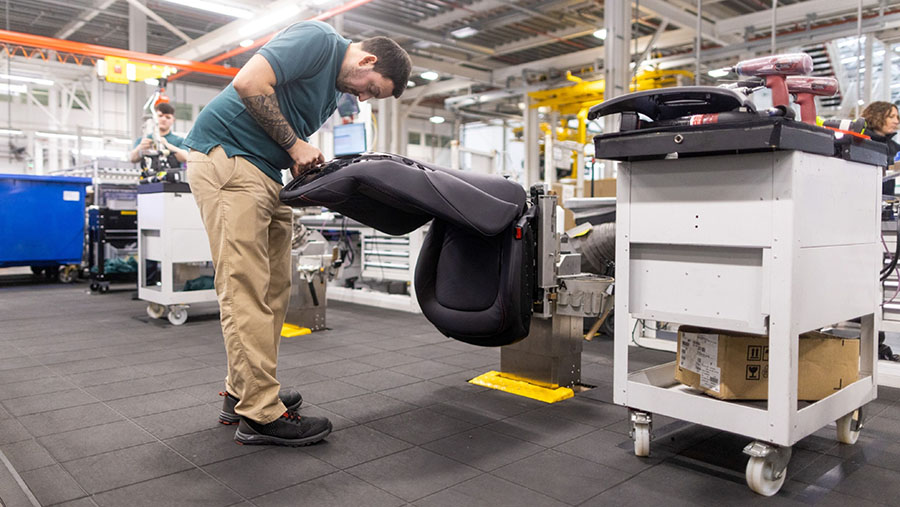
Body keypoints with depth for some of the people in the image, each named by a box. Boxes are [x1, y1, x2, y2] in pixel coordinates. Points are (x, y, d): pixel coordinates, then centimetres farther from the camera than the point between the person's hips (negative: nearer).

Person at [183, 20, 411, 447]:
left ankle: (242, 393, 19)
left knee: (274, 288, 9)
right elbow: (249, 83, -19)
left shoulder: (333, 93, 20)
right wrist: (294, 145, -13)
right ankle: (260, 415, -8)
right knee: (247, 289, -12)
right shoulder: (318, 39, -8)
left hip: (265, 173, 10)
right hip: (226, 154, -10)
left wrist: (306, 164, 3)